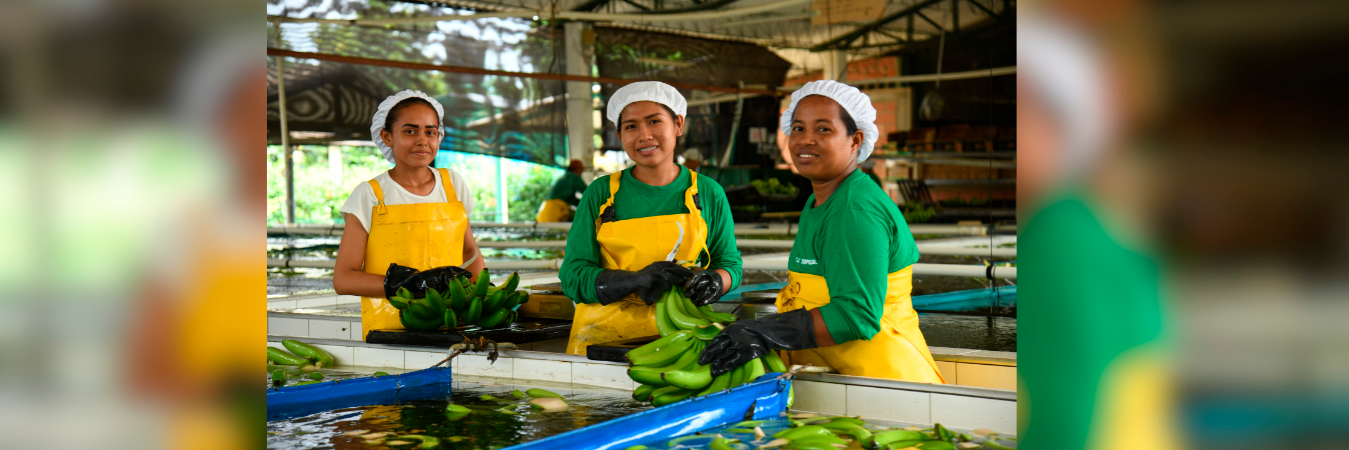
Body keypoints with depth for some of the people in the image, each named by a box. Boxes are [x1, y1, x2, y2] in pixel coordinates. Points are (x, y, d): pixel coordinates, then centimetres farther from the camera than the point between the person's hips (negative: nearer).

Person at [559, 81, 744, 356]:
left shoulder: (708, 194, 9)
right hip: (603, 337, 0)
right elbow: (573, 277, 2)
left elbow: (730, 263, 18)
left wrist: (713, 281, -8)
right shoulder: (600, 194, 6)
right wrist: (637, 281, -17)